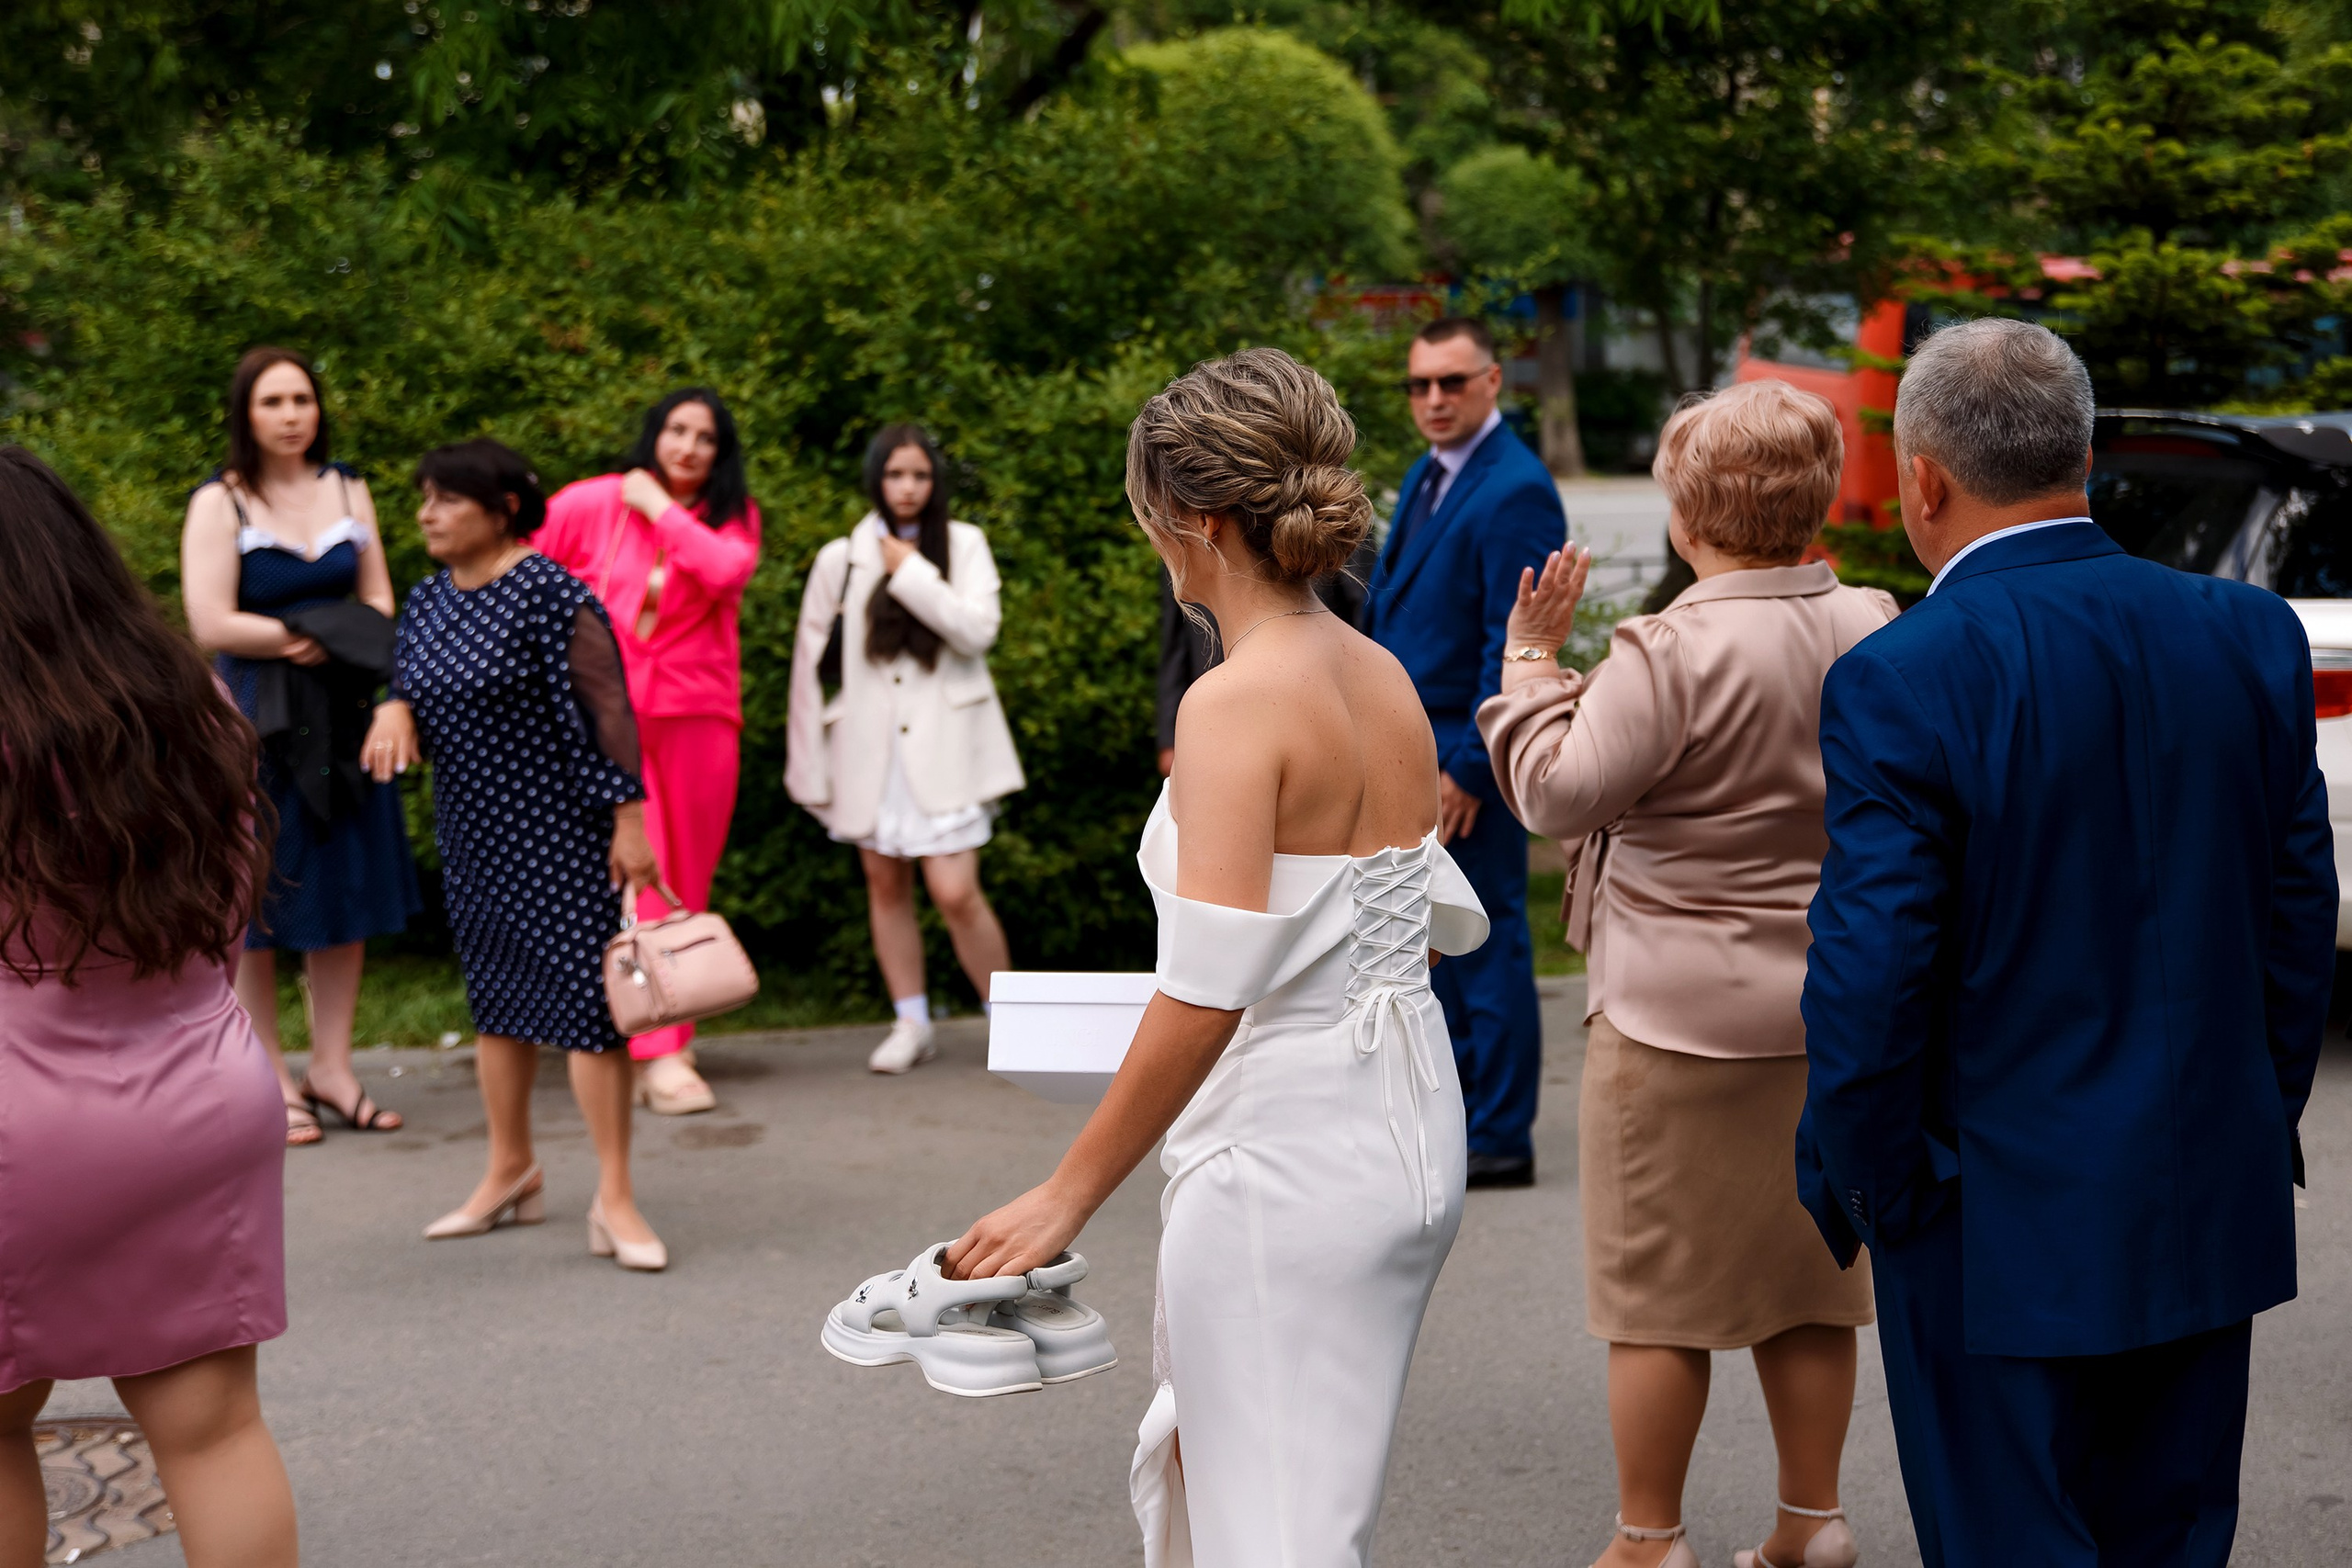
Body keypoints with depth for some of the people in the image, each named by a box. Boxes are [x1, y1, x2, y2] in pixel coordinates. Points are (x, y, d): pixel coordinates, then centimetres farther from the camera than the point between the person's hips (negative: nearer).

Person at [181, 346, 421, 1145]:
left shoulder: (347, 489, 10)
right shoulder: (218, 503, -5)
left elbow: (378, 602, 9)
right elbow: (212, 624, -14)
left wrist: (317, 643, -11)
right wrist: (325, 635, -10)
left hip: (340, 717, 5)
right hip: (253, 721, -5)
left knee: (348, 893, 6)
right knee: (255, 899, -1)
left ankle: (331, 1066, 15)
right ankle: (270, 1079, 7)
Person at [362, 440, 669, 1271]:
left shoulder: (549, 595, -14)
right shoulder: (428, 600, 8)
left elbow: (604, 708, -15)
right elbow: (410, 684, 18)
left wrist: (628, 818, -18)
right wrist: (393, 708, -7)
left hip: (558, 830, -8)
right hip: (473, 833, 8)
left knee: (583, 996, -8)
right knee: (497, 997, 15)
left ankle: (614, 1197, -3)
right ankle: (511, 1173, 29)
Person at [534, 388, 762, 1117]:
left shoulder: (732, 517, 6)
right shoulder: (592, 504, 2)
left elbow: (726, 569, -16)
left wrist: (659, 509, -10)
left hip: (698, 715, 2)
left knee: (686, 886, 6)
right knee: (635, 878, -11)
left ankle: (668, 1031, 20)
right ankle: (659, 1055, -14)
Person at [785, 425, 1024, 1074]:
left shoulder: (964, 545, 3)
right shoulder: (841, 558, 5)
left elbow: (978, 629, -12)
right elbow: (811, 660, 9)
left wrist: (910, 572, -10)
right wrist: (808, 763, 8)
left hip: (944, 745, -3)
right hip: (871, 747, 3)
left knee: (956, 892, -10)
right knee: (886, 886, 8)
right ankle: (912, 1025, 20)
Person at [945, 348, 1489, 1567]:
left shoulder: (1237, 703, -19)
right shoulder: (1385, 680, 5)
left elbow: (1205, 1001, -23)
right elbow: (1448, 919, 14)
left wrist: (1065, 1197, -16)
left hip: (1283, 1160, -9)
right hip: (1412, 1137, 9)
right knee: (1195, 1465, 25)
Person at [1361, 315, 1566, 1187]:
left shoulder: (1516, 491, -15)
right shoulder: (1426, 477, 14)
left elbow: (1515, 646, -19)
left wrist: (1469, 769, -19)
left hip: (1468, 755, -10)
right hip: (1410, 752, 10)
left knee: (1487, 943, -2)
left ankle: (1500, 1140, 5)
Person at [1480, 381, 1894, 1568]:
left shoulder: (1669, 654, -20)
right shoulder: (1877, 635, 1)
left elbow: (1557, 797, -16)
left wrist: (1530, 663, -4)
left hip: (1682, 1018, -6)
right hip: (1836, 1012, 7)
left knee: (1659, 1290, 6)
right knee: (1809, 1277, 17)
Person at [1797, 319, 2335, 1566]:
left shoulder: (1900, 681, -19)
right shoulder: (2251, 636, -2)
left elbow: (1870, 981, -18)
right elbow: (2300, 913, 5)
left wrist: (1859, 1193, -4)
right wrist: (2265, 1125, 16)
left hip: (2002, 1230, -5)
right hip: (2212, 1213, 5)